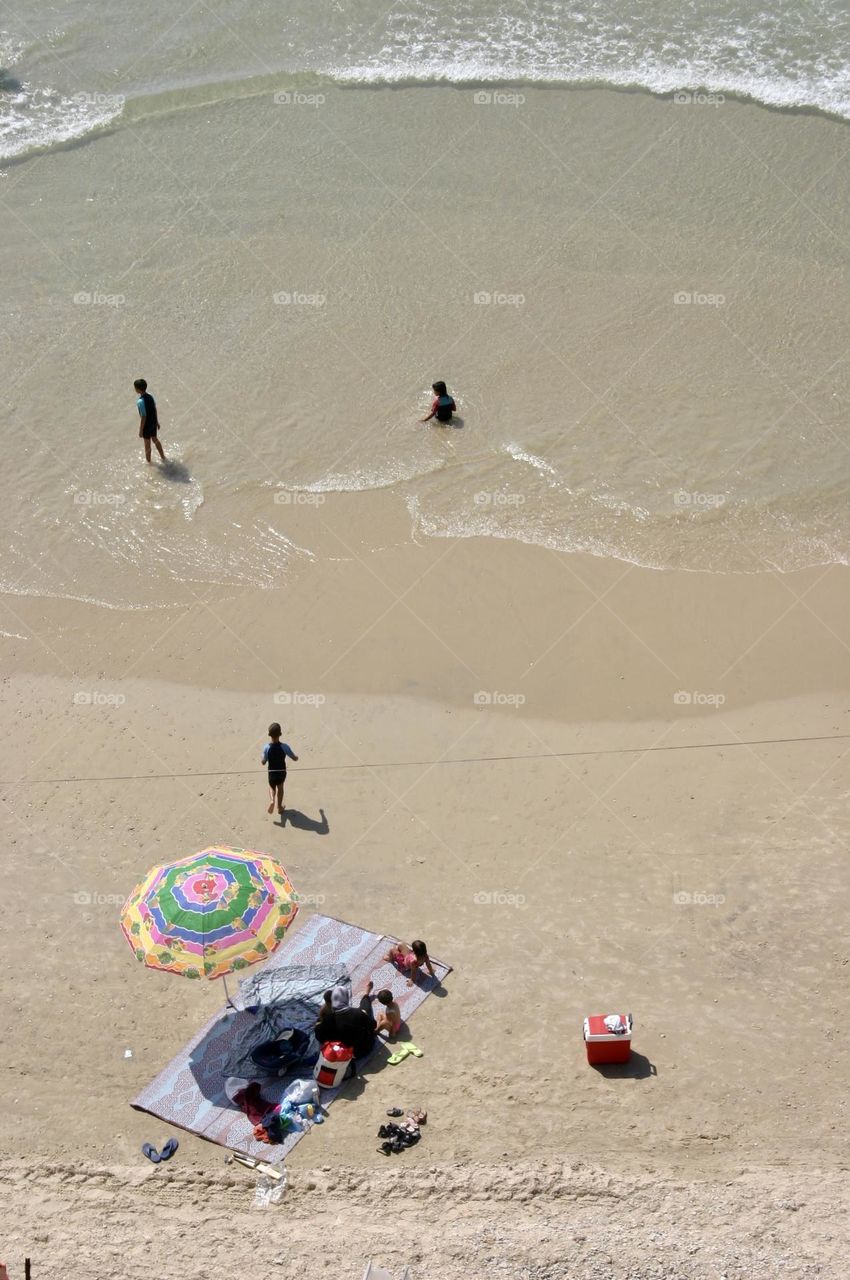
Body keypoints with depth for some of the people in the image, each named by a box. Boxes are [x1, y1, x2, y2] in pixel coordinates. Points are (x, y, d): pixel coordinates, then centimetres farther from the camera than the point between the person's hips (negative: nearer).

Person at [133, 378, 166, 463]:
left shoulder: (140, 402, -30)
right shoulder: (150, 396, -6)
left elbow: (143, 417, -25)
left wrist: (141, 431, -15)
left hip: (147, 426, -7)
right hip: (154, 423, 7)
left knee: (147, 445, 13)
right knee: (155, 440, 27)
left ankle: (148, 462, 30)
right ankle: (163, 457, 39)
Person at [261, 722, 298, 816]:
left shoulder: (267, 747, -19)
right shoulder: (284, 746, -19)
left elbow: (263, 762, -9)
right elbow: (295, 758, -8)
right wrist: (296, 756, 15)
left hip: (272, 773, 0)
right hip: (282, 772, 1)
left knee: (272, 787, 26)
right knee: (280, 787, 26)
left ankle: (271, 800, -2)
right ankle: (279, 807, 36)